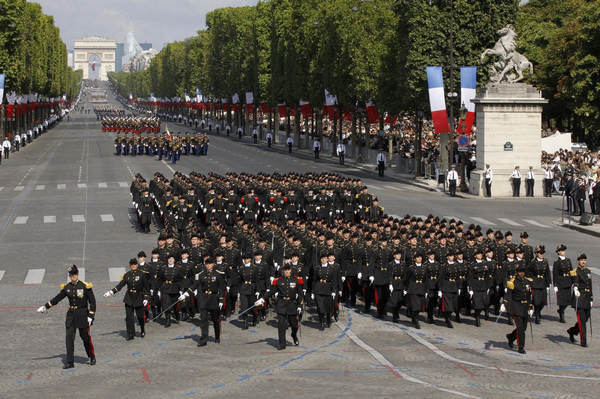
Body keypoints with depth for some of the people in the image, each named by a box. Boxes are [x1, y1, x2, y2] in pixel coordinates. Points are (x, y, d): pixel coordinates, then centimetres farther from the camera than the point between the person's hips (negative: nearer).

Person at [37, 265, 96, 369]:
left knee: (85, 337, 6)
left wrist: (91, 316, -9)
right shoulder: (66, 287, 4)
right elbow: (58, 298, 13)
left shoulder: (85, 286, -8)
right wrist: (45, 307, 11)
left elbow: (92, 301, -5)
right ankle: (70, 362, -2)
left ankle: (92, 357, 28)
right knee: (69, 338, -4)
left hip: (82, 315, -3)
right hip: (71, 315, 3)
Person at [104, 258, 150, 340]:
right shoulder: (127, 275, 3)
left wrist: (146, 298, -6)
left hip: (139, 298, -2)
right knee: (129, 317, -3)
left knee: (140, 316, 5)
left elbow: (147, 287, -1)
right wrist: (111, 292, -5)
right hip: (129, 298, 2)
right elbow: (120, 285, 5)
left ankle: (142, 330, 32)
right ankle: (130, 334, 5)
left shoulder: (142, 274, -5)